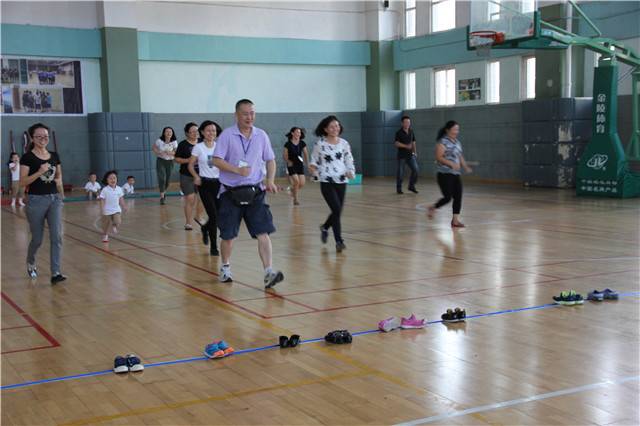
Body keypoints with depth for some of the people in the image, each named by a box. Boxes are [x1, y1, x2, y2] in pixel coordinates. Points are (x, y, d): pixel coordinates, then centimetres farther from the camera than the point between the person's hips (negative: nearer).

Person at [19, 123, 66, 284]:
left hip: (55, 199, 4)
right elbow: (22, 182, -13)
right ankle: (30, 263, 38)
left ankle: (55, 273, -9)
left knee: (57, 236, -10)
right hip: (36, 200, -3)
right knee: (37, 239, 8)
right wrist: (39, 172, -24)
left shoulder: (54, 156, 7)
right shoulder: (27, 157, -7)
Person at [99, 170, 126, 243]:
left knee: (118, 222, -19)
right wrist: (102, 210, -19)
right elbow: (102, 200, -12)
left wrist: (124, 206, 14)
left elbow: (121, 199, 11)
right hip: (107, 210, -2)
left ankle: (114, 225, 17)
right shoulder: (105, 190, -13)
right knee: (106, 224, 12)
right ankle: (106, 235, 38)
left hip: (116, 209, 2)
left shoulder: (119, 189, -2)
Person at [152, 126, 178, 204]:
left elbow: (176, 152, -8)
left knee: (168, 179, 8)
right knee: (162, 178, -13)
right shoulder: (159, 141, -9)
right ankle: (162, 196, -8)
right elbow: (153, 147, 5)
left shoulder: (174, 142, -6)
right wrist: (158, 153, -12)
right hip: (161, 161, -2)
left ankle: (163, 193, 36)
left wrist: (171, 153, -27)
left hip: (170, 161, 2)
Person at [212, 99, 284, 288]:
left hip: (255, 191, 2)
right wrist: (237, 170, -24)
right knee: (228, 235, 8)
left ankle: (269, 272, -12)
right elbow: (216, 160, -12)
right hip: (231, 192, -2)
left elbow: (270, 160, 12)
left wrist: (270, 181, -4)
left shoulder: (261, 135, 5)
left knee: (263, 232, -9)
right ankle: (225, 268, 31)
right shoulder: (227, 135, -6)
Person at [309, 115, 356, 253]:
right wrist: (313, 167, -19)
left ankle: (325, 227, 43)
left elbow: (349, 161, 13)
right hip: (326, 182, -4)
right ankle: (339, 241, -7)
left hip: (341, 181, 4)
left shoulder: (344, 143, 5)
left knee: (338, 211, 10)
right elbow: (314, 161, 3)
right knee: (337, 210, -16)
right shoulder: (320, 144, -4)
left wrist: (351, 172, -5)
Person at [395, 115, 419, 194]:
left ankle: (411, 186, 8)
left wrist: (414, 151, 12)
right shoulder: (399, 133, -7)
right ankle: (399, 188, 14)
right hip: (402, 156, -4)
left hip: (410, 155, 4)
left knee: (415, 169, -8)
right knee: (400, 173, 0)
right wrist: (406, 146, -25)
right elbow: (396, 143, -15)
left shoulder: (411, 132, 8)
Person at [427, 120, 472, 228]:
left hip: (456, 174, 7)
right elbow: (439, 157, -17)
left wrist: (465, 167, 6)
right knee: (447, 197, -9)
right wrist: (451, 164, -26)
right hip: (445, 174, -7)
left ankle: (455, 220, 6)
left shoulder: (457, 142, 14)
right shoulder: (442, 142, -9)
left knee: (458, 197, 0)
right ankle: (433, 208, 18)